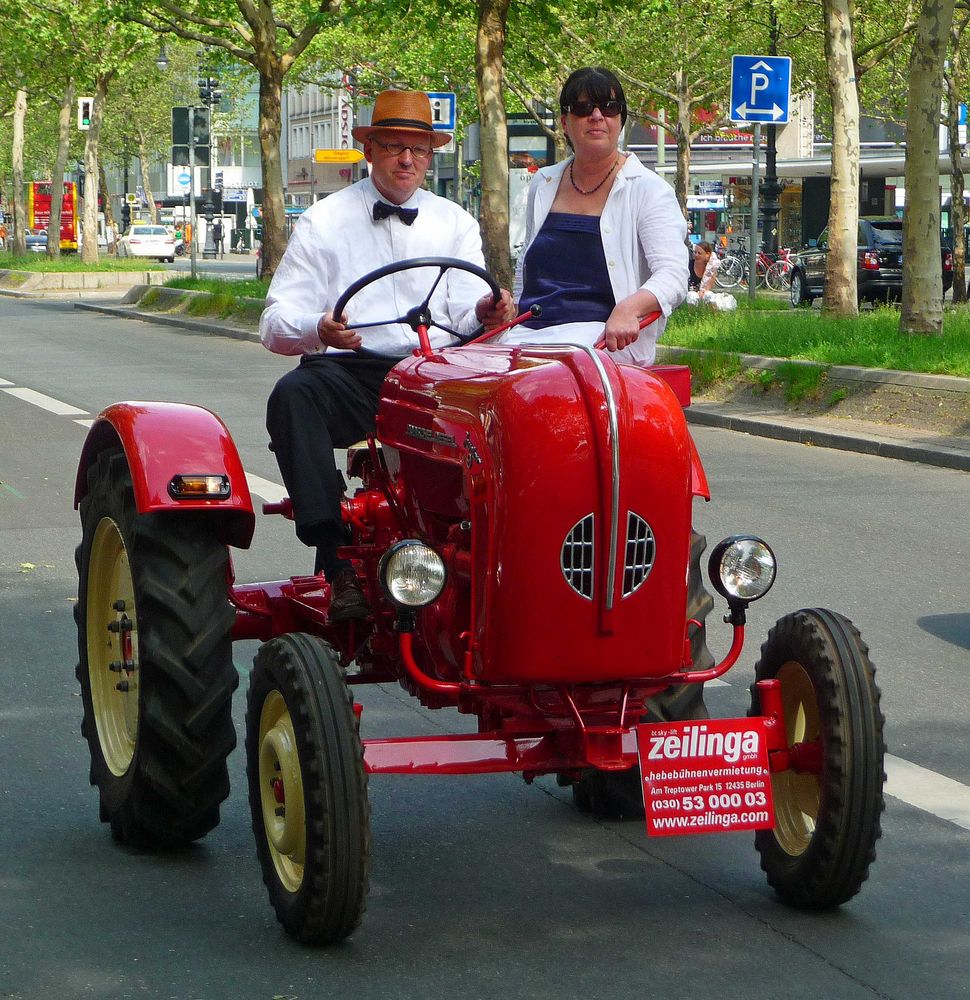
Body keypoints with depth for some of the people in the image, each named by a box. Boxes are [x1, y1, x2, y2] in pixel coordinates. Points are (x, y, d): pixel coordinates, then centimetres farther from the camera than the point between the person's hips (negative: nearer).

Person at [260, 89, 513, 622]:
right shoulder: (324, 221, 12)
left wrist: (485, 313, -20)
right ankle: (338, 564, -40)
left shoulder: (454, 222, 20)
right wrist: (318, 329, -21)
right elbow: (278, 321, 3)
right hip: (350, 374, -1)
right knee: (293, 395, -35)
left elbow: (466, 307, 6)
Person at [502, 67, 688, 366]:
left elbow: (673, 275, -10)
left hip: (607, 338, -4)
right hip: (529, 333, 4)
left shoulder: (647, 190, 3)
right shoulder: (543, 185, 19)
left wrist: (629, 308, -29)